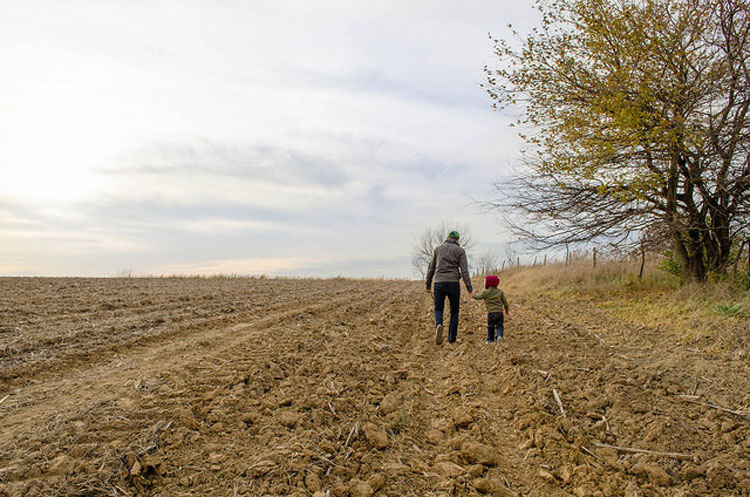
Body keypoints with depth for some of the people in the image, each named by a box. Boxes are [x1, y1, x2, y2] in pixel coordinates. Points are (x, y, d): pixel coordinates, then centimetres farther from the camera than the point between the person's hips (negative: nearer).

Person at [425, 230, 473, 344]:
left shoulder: (438, 249, 12)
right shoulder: (460, 250, 4)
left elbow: (431, 268, 11)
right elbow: (464, 270, -5)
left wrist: (428, 285, 17)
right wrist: (469, 288, -5)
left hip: (439, 283, 2)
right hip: (453, 283, -1)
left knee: (438, 309, 13)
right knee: (454, 311, 12)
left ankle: (438, 325, -19)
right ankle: (452, 338, 13)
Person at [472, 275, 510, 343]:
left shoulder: (486, 292, -4)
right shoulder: (500, 292, 8)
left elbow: (479, 297, 8)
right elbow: (505, 302, 12)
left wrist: (473, 295, 27)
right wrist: (507, 309, 25)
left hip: (491, 312, -2)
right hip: (500, 312, 2)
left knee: (490, 327, 9)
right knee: (499, 325, 8)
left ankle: (490, 339, 13)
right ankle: (499, 335, -14)